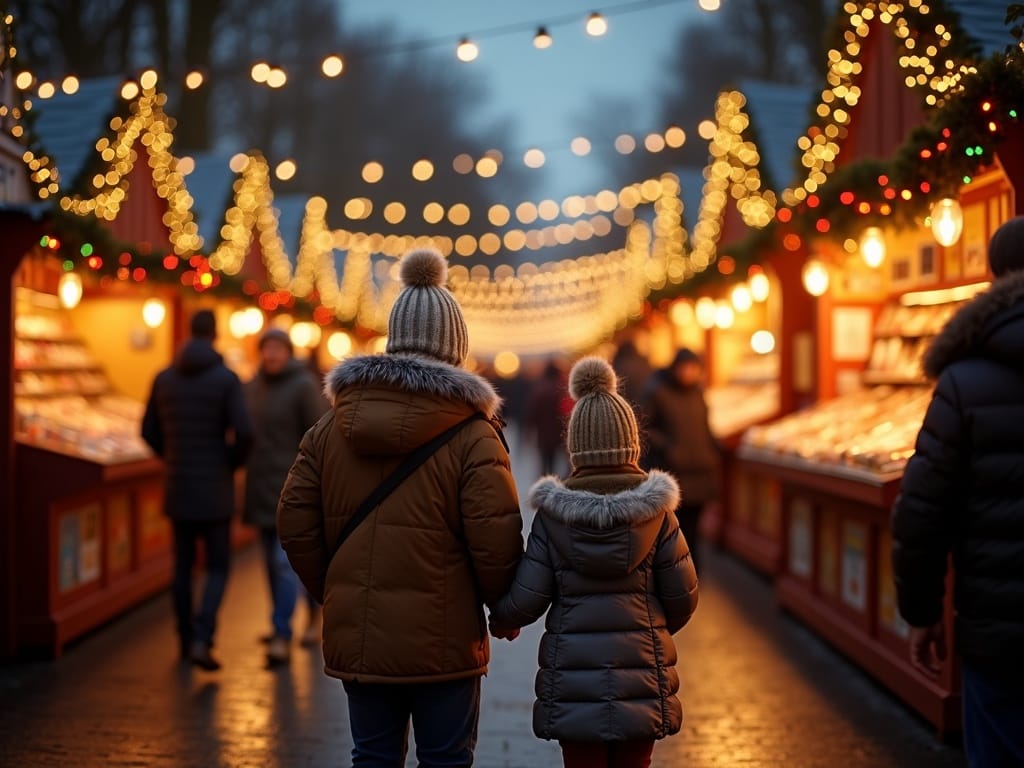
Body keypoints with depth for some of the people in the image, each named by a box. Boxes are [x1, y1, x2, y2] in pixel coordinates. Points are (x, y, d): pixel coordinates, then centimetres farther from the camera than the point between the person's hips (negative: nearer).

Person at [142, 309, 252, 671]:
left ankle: (186, 640, 25)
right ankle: (201, 640, -13)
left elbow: (150, 432, 10)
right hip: (215, 492, -4)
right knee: (217, 569, 4)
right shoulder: (227, 379, -11)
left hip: (178, 488, 4)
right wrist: (233, 464, 1)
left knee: (182, 565, 17)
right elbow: (243, 433, -19)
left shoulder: (164, 378, 2)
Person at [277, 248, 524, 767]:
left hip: (355, 637, 4)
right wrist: (505, 605, 3)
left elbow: (295, 524, 5)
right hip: (442, 637, -4)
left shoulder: (334, 424, 4)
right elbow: (496, 542, -15)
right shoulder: (471, 432, -11)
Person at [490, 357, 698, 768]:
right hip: (641, 676, 1)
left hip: (573, 681, -1)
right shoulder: (654, 510, -5)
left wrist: (500, 622, 16)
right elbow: (683, 597, 0)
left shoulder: (553, 514, -7)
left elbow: (525, 600, -7)